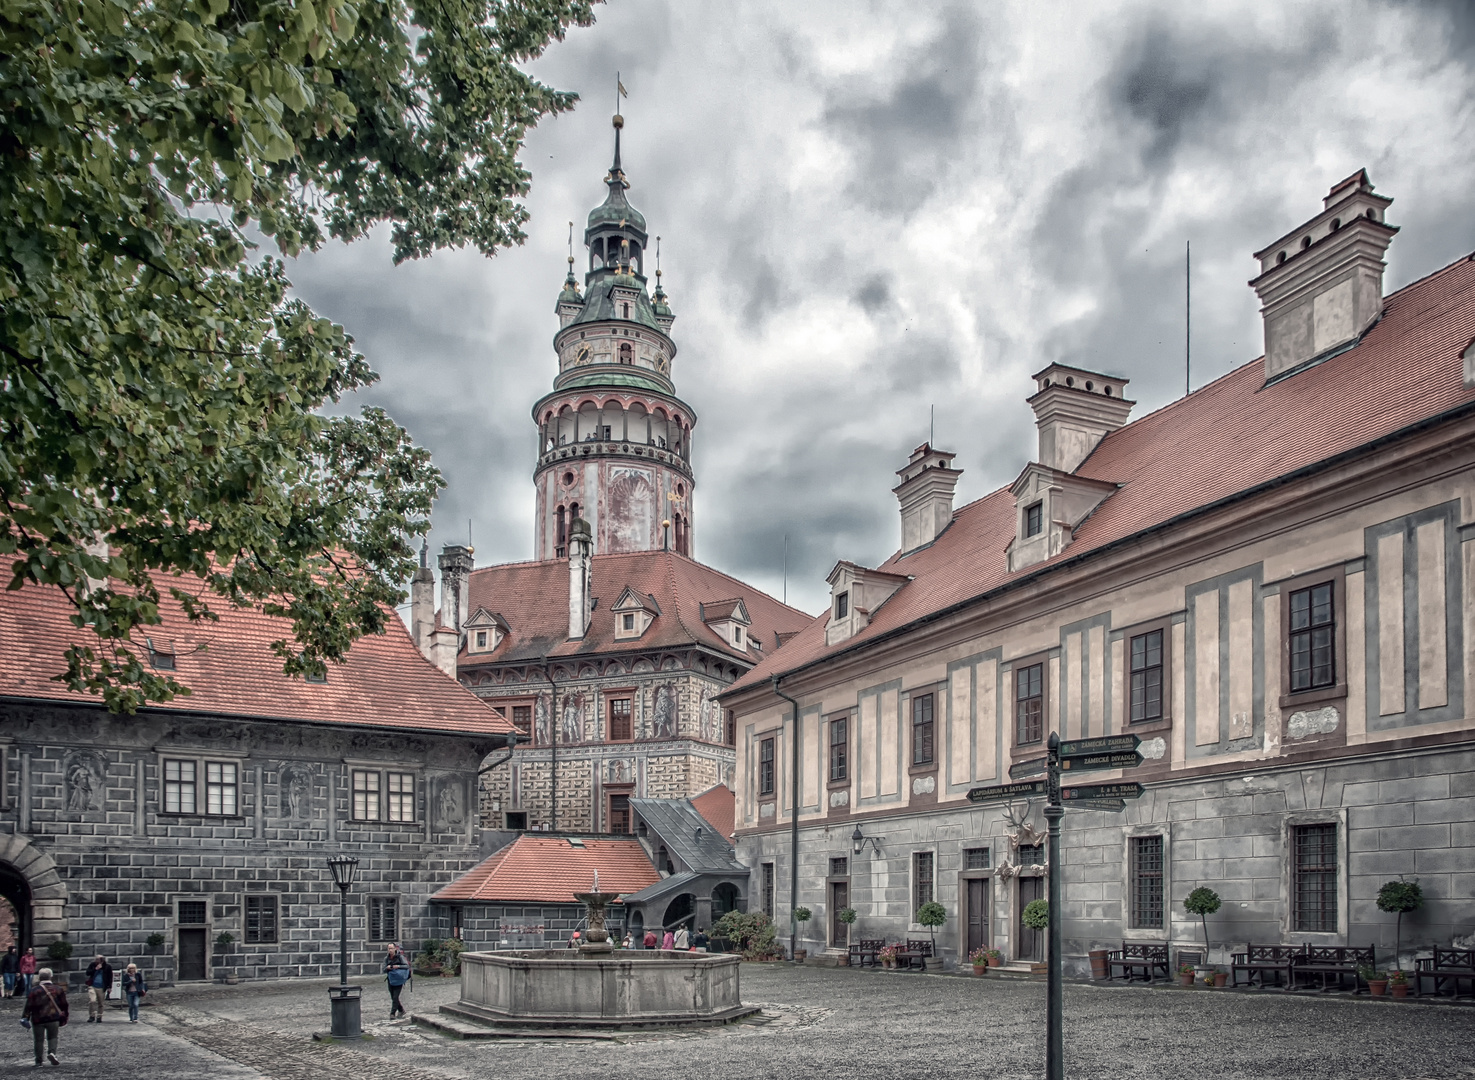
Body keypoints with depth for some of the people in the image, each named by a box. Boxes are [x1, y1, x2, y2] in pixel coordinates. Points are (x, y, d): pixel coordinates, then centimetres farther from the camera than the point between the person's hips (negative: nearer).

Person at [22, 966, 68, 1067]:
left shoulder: (34, 992, -2)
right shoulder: (58, 990, 5)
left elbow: (29, 1006, -6)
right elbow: (63, 1005, 10)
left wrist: (25, 1017, -3)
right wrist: (63, 1019, 19)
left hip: (38, 1019, -1)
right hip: (53, 1018, 1)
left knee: (39, 1040, 9)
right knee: (52, 1037, 14)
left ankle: (38, 1060, 11)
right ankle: (52, 1052, -11)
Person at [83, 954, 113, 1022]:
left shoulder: (107, 967, 1)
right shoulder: (92, 965, 5)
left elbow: (110, 977, 5)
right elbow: (87, 973, -1)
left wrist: (109, 987, 0)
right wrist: (95, 969, -13)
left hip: (101, 988, 0)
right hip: (92, 986, 0)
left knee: (101, 1003, 5)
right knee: (92, 1001, -17)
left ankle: (99, 1017, 17)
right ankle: (92, 1016, -6)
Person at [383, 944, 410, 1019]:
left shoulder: (400, 957, -7)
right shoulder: (386, 958, 3)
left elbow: (407, 966, -12)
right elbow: (384, 970, 2)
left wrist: (398, 966, -27)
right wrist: (387, 967, -19)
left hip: (398, 980, -4)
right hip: (390, 980, 4)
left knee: (395, 997, -13)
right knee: (393, 998, 10)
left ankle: (392, 1014, -8)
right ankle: (401, 1010, 30)